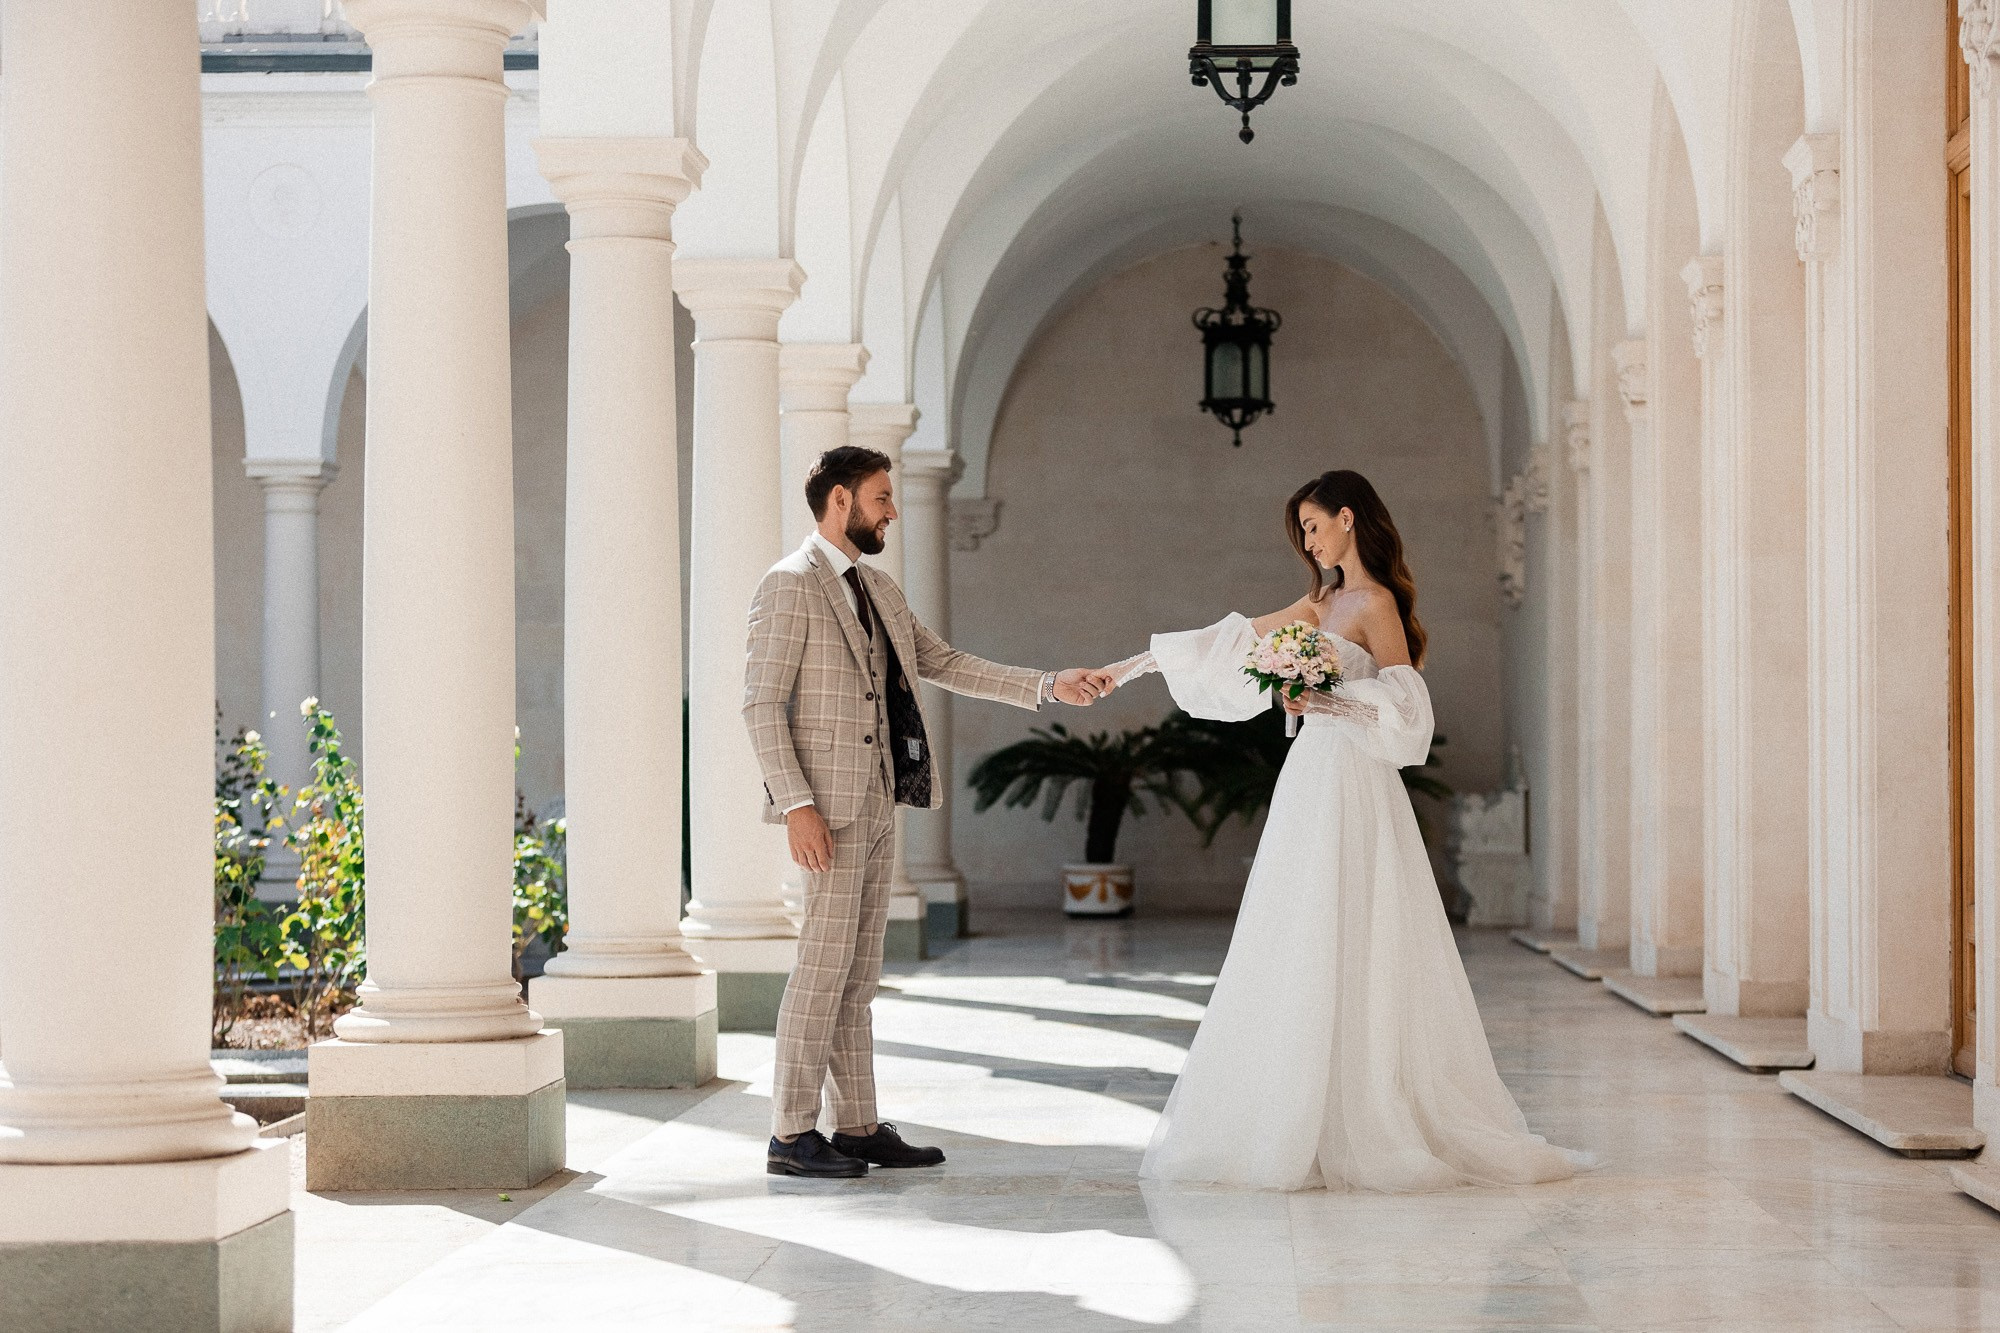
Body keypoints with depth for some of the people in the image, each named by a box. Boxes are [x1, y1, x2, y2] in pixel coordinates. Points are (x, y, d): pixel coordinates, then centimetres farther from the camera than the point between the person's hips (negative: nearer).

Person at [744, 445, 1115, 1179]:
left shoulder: (879, 590, 17)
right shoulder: (790, 586, -9)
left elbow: (947, 665, 19)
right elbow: (761, 702, -13)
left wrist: (1050, 685, 10)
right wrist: (797, 805, -20)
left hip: (878, 800, 8)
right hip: (828, 802, -8)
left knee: (860, 969, 9)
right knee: (826, 959, -9)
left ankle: (858, 1127, 13)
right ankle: (792, 1134, -4)